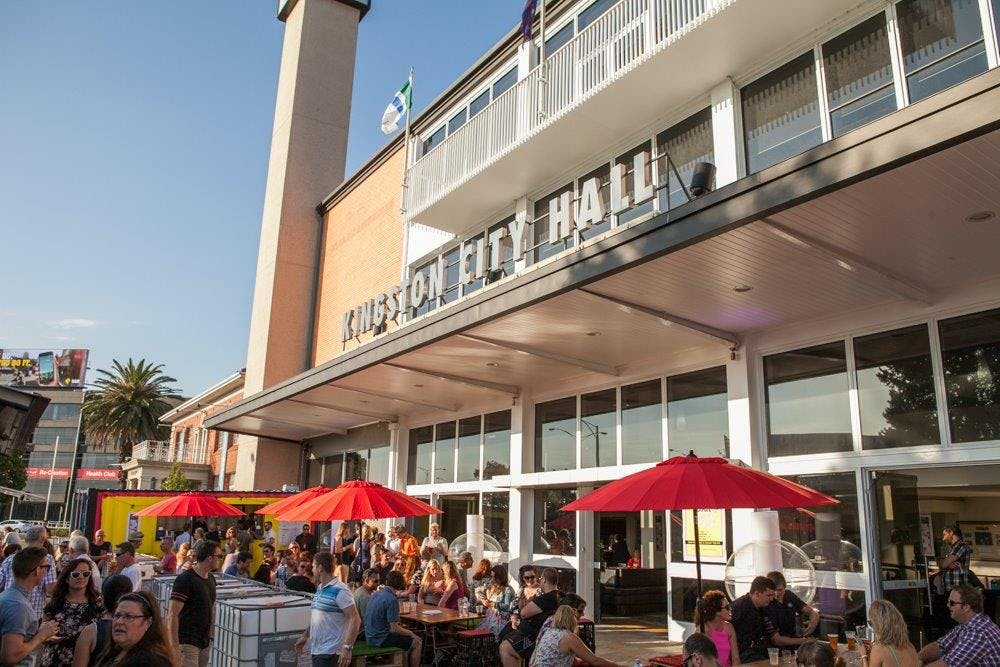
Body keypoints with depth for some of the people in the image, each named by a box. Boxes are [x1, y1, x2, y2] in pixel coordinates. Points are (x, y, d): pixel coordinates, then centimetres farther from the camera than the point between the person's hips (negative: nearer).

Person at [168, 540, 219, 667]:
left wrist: (211, 635, 15)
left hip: (205, 642, 7)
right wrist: (174, 646, -20)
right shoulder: (185, 579, -15)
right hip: (187, 642, -7)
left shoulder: (211, 579, 10)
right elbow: (172, 615, -18)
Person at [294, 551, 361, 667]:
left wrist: (348, 647, -28)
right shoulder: (319, 589, 11)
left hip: (329, 652, -8)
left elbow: (355, 619, -22)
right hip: (315, 649, 8)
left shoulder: (339, 591, -17)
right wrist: (305, 636, 22)